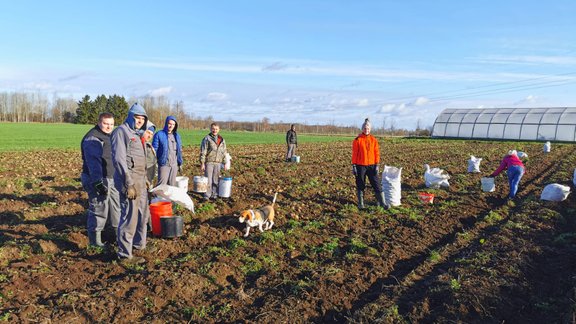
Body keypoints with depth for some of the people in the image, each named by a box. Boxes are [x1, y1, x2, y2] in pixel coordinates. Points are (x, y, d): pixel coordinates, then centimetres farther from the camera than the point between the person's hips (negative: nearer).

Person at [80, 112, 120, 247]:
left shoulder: (110, 137, 16)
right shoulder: (93, 138, -15)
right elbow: (93, 162, -23)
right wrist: (98, 182, -29)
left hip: (112, 179, 10)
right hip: (98, 179, -10)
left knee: (116, 207, 16)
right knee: (99, 210, -5)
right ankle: (94, 240, 8)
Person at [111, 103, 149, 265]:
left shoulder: (135, 134, 19)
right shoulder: (121, 131, -9)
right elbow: (119, 159, -17)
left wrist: (144, 179, 24)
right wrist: (129, 184, -22)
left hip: (140, 182, 10)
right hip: (130, 182, -10)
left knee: (142, 215, 20)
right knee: (129, 218, -6)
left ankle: (139, 244, 36)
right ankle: (125, 255, 3)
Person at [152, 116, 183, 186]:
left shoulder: (177, 135, 10)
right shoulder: (159, 134, -6)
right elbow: (154, 150, -5)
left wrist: (180, 163, 13)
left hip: (174, 164, 5)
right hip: (164, 164, -5)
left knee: (172, 184, 12)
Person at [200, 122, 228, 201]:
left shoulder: (222, 140, 12)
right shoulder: (207, 139, -2)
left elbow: (224, 152, 18)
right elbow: (203, 152, -5)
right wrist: (202, 163, -10)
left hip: (218, 163, 4)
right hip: (209, 162, -4)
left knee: (216, 180, 8)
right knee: (208, 180, -3)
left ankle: (214, 194, 17)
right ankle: (207, 195, 4)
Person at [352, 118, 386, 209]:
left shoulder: (374, 140, 4)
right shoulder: (357, 140, -4)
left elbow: (376, 153, 6)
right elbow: (354, 153, -3)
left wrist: (377, 165, -1)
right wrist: (354, 166, -6)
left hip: (371, 165, 2)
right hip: (360, 166, -2)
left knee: (376, 184, 2)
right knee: (360, 185, 6)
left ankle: (382, 202, 8)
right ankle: (361, 203, 17)